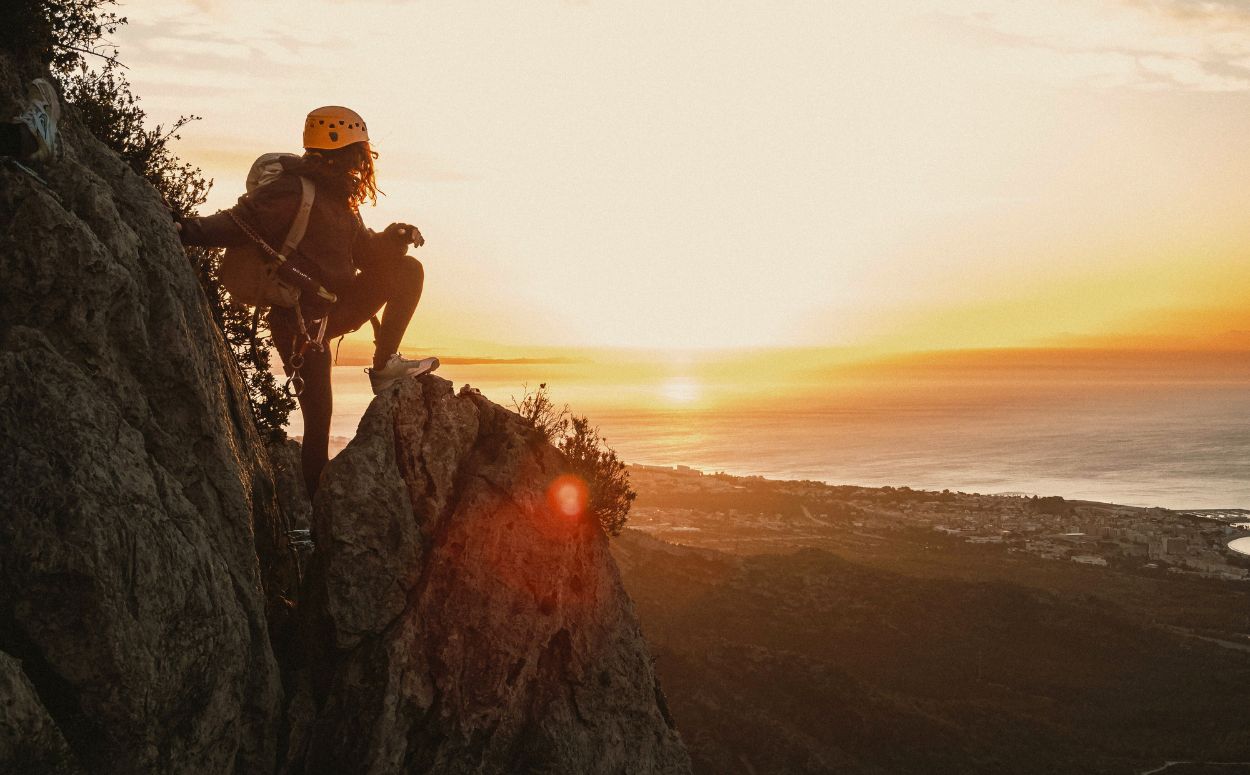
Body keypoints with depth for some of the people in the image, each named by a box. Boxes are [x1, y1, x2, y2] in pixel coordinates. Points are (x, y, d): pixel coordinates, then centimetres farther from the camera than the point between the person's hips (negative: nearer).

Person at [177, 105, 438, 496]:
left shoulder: (339, 200, 14)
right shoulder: (294, 192, -15)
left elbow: (366, 253, 17)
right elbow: (238, 222, -24)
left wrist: (395, 237, -2)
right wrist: (190, 232, -40)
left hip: (335, 308, 8)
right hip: (303, 323, -8)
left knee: (408, 270, 2)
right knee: (318, 417, -7)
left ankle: (385, 365, -1)